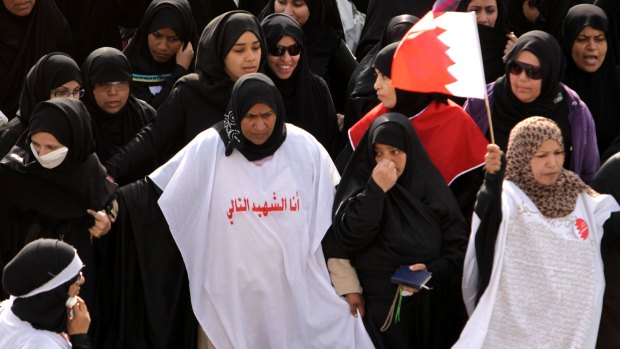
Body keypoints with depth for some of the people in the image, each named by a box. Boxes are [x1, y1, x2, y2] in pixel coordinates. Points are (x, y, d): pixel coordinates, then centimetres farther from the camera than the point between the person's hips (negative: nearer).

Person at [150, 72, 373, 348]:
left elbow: (331, 221, 4)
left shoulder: (306, 149, -2)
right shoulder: (208, 149, -7)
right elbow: (158, 199, 1)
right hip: (233, 293, -1)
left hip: (300, 286, 1)